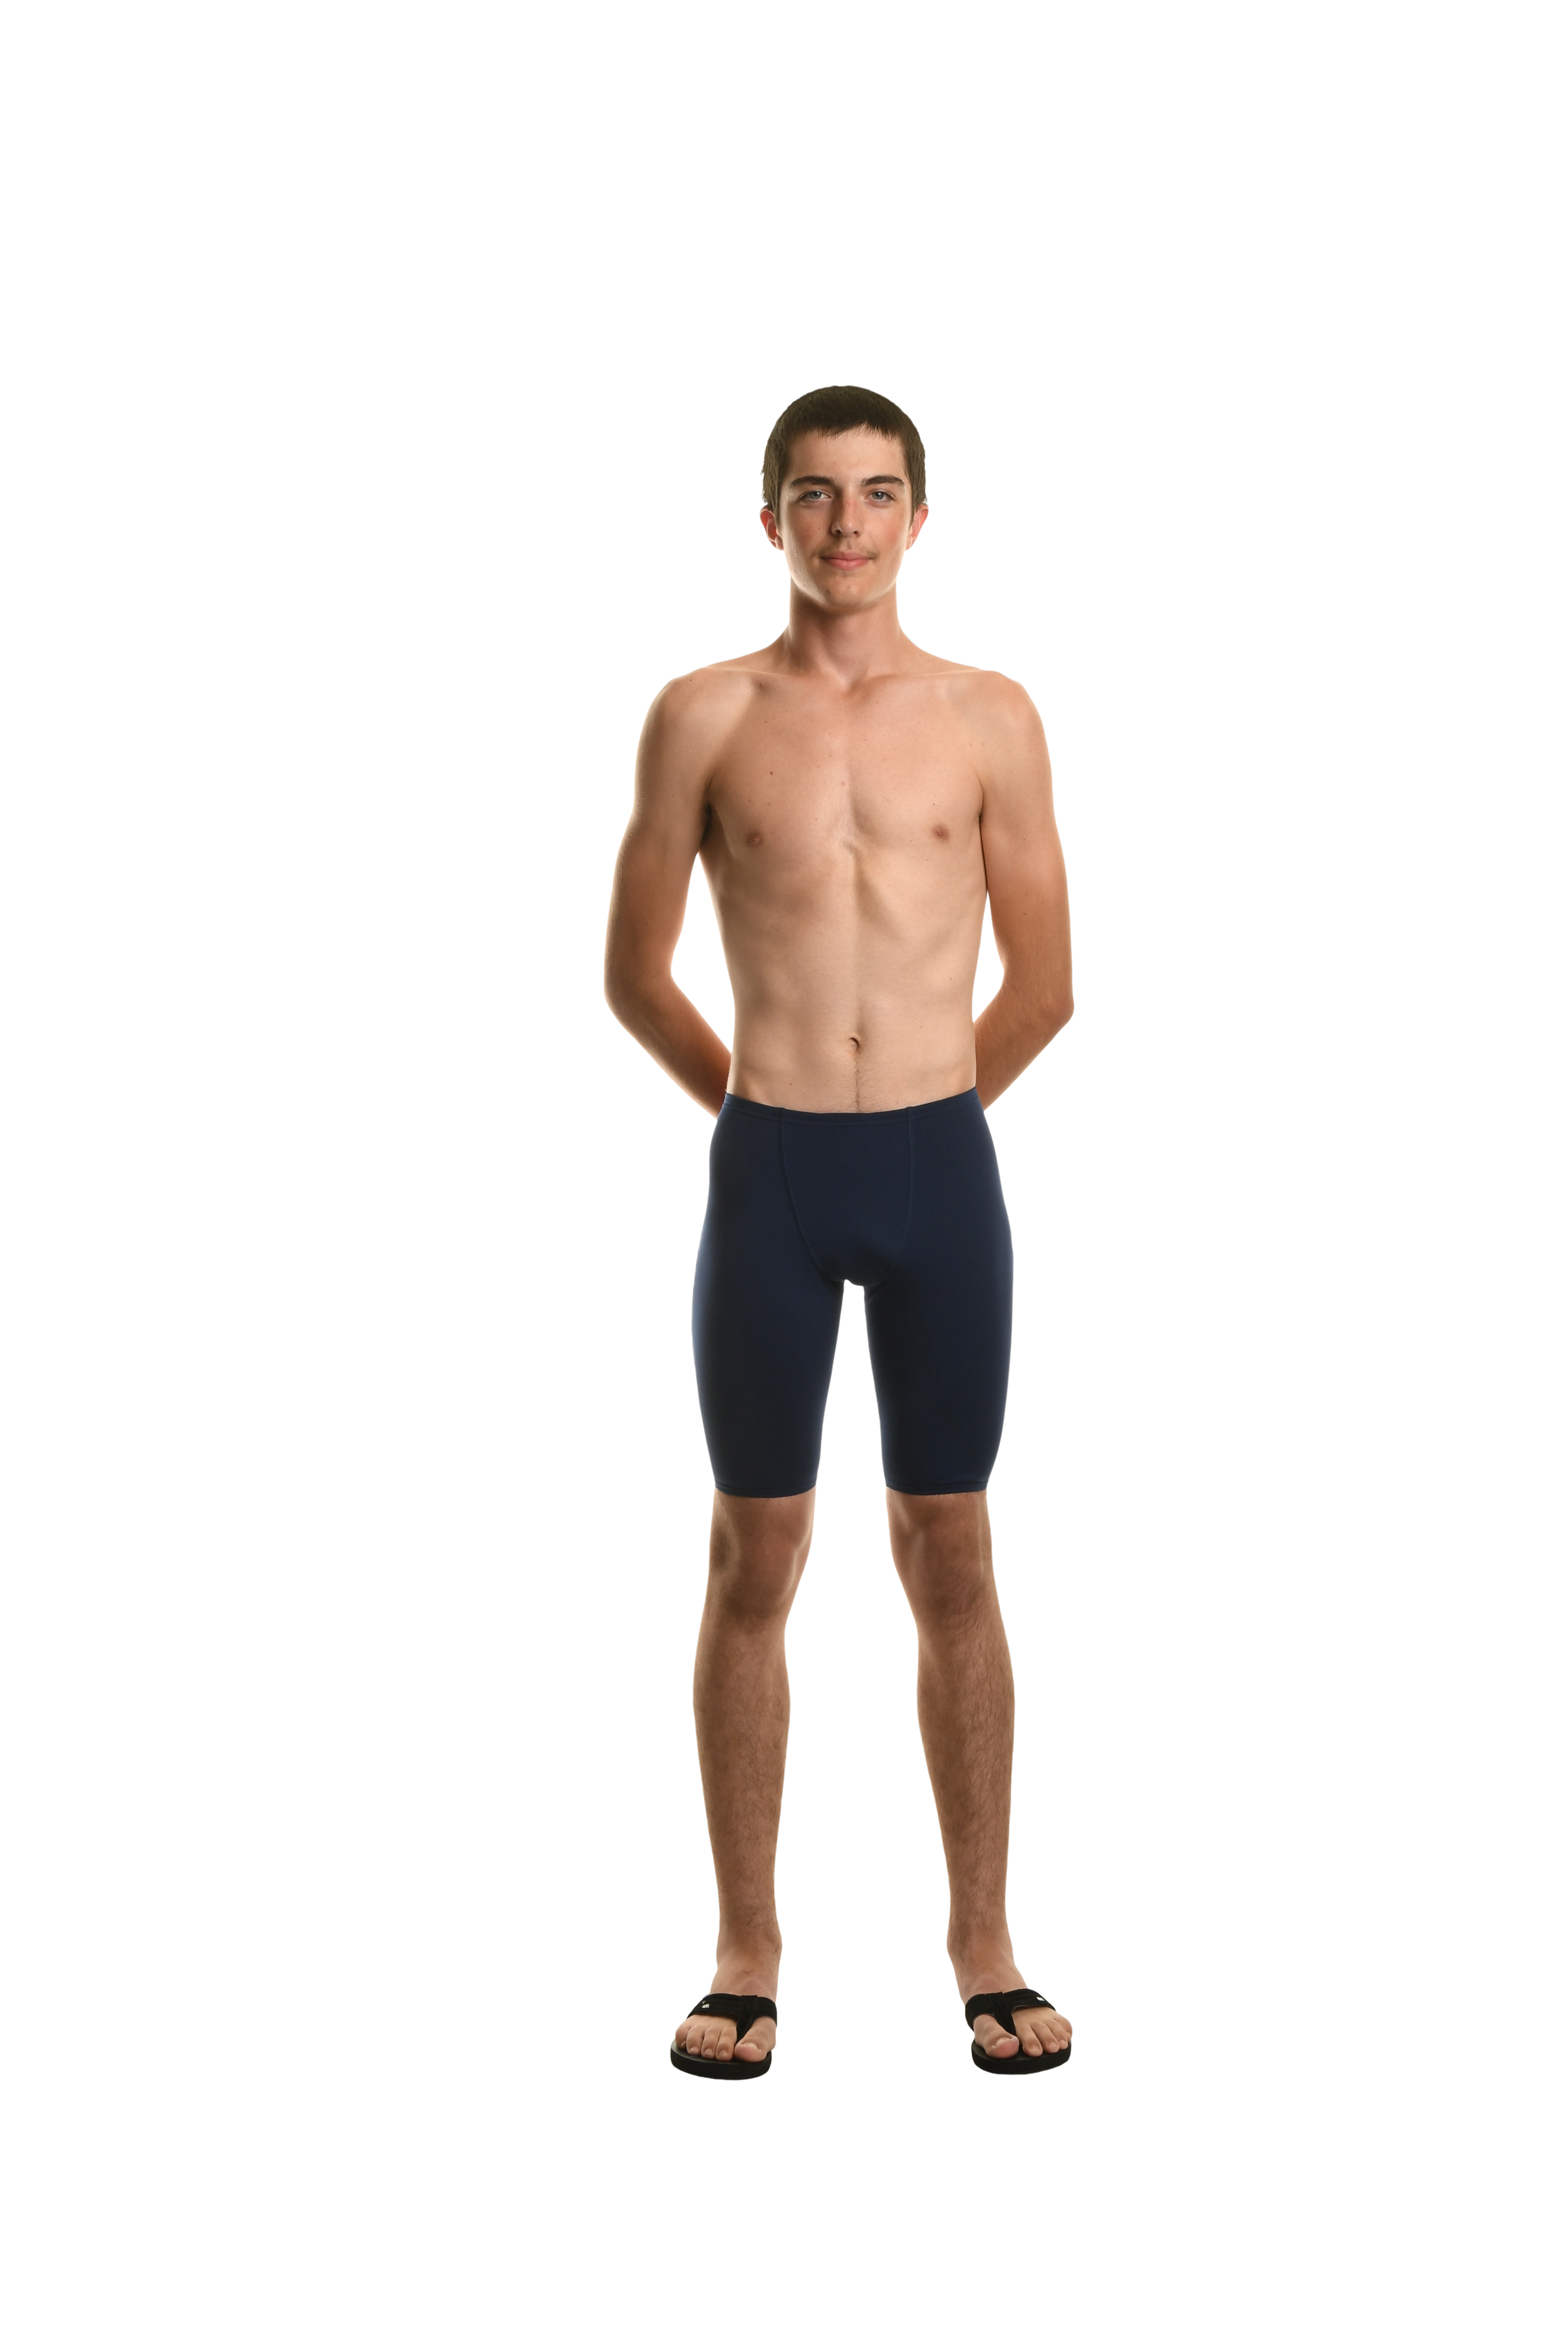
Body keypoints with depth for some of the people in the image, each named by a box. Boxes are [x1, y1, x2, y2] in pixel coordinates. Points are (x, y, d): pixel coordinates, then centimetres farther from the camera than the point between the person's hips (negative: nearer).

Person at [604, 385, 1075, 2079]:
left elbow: (1045, 982, 9)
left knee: (952, 1565, 5)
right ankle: (748, 1953, 15)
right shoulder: (703, 717, 3)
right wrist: (762, 1104, 11)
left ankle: (983, 1946, 15)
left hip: (941, 1171, 0)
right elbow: (633, 971, 8)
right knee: (754, 1564, 5)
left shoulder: (991, 719, 4)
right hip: (767, 1178, 0)